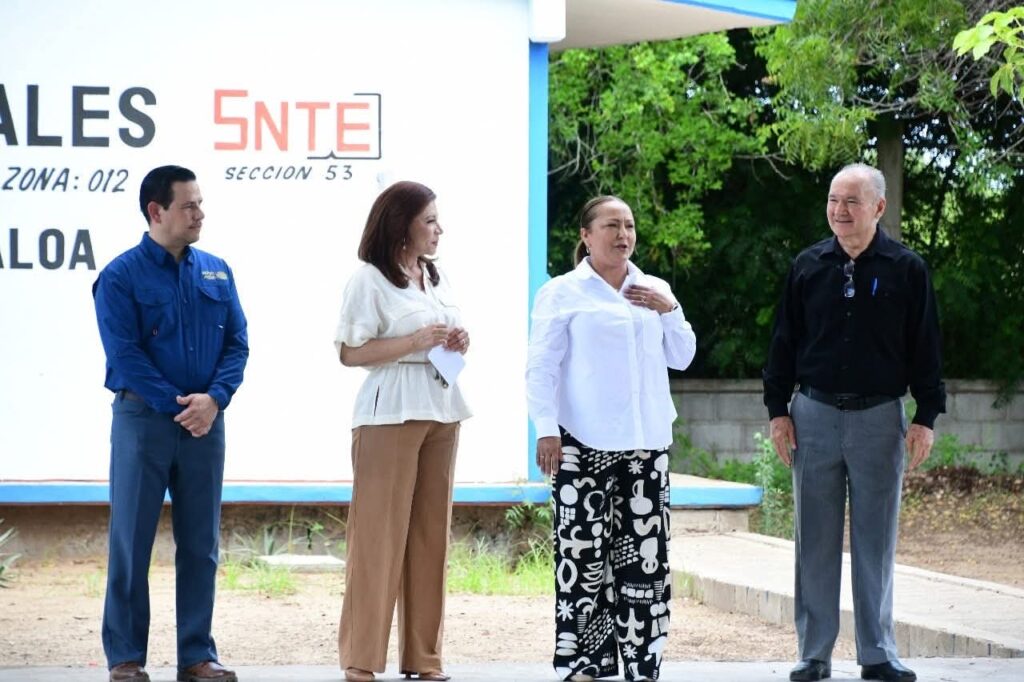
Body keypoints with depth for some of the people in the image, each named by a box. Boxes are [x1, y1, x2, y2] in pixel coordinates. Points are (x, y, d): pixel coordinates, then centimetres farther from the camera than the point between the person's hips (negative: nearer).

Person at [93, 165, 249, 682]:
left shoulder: (216, 272, 10)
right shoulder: (121, 276, -5)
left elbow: (237, 343, 6)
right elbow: (124, 353, -11)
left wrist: (213, 398, -11)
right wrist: (176, 406, -15)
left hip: (205, 422, 4)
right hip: (143, 420, -4)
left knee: (201, 543, 7)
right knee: (131, 541, 0)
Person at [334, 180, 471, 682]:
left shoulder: (437, 277, 15)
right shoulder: (370, 279, -7)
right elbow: (350, 353, -11)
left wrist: (457, 344, 2)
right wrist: (415, 342, -18)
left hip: (441, 410, 7)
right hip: (390, 414, -7)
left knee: (431, 532, 7)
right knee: (380, 532, -6)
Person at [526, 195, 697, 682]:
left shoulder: (654, 291, 15)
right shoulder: (563, 293, 1)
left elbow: (682, 358, 15)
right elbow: (541, 367, -2)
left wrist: (669, 310, 0)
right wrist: (546, 430, -11)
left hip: (645, 443, 5)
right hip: (584, 443, -5)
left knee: (646, 554, 2)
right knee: (585, 555, -7)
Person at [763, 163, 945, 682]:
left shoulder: (906, 269, -1)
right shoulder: (808, 266, 4)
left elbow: (924, 348, 1)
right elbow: (784, 342, 8)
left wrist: (927, 416, -3)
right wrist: (778, 410, 3)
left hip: (879, 418, -1)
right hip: (814, 415, 1)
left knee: (876, 542, 5)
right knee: (816, 542, 5)